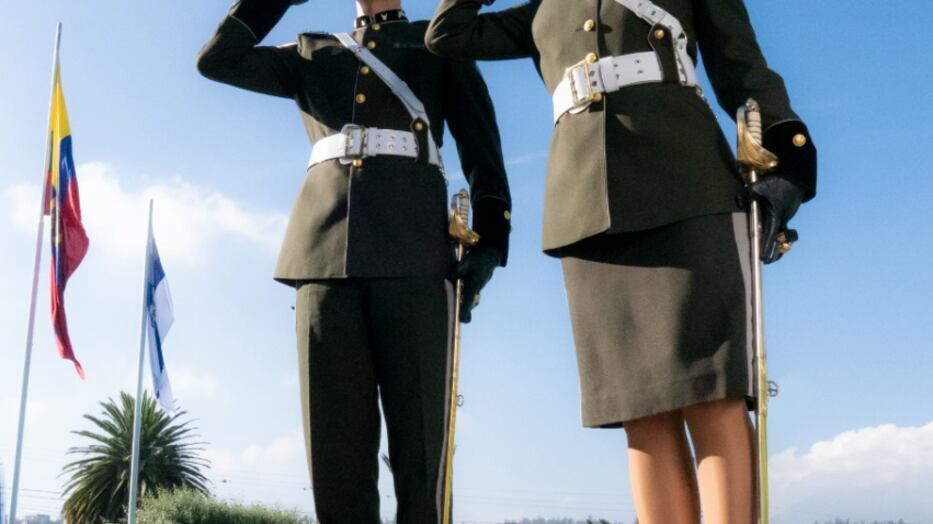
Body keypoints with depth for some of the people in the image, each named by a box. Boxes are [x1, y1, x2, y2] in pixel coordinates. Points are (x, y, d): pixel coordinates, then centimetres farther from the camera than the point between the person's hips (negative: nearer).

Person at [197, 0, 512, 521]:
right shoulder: (314, 53, 29)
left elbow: (481, 141, 11)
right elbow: (217, 61, 20)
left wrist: (489, 236, -3)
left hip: (413, 253, -2)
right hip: (324, 253, 3)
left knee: (418, 433, -7)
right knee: (336, 437, -4)